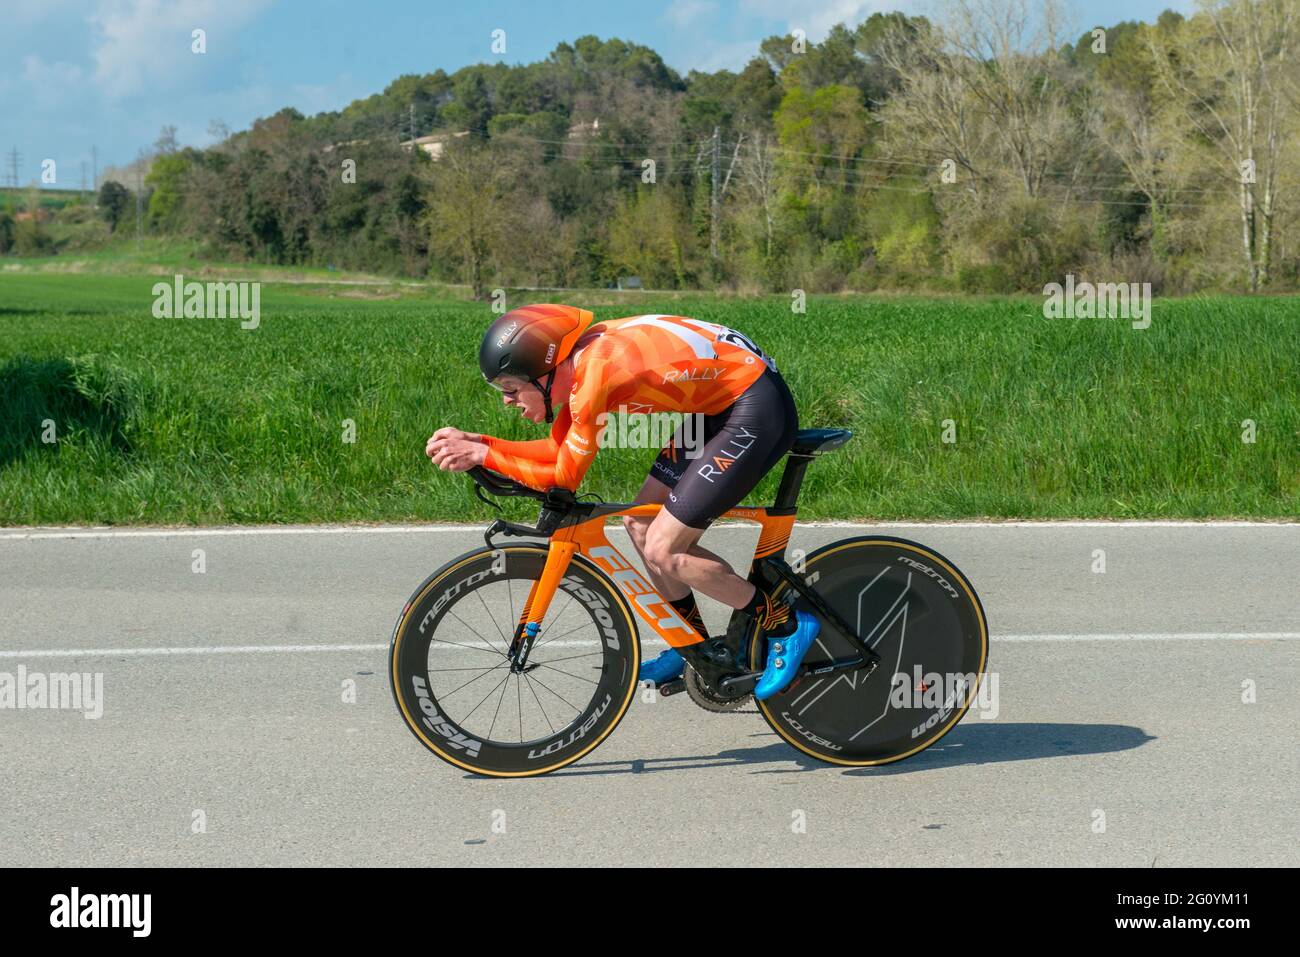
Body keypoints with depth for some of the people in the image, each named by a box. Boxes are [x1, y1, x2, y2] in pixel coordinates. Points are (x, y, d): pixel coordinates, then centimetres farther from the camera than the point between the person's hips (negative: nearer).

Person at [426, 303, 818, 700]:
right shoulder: (580, 360, 2)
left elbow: (564, 476, -17)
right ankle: (694, 651, 26)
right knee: (640, 524, 12)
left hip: (757, 410, -10)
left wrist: (484, 457, -11)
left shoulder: (595, 371, -25)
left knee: (663, 549, -9)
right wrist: (476, 441, 0)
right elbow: (558, 449, 9)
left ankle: (785, 626, 5)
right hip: (719, 404, 10)